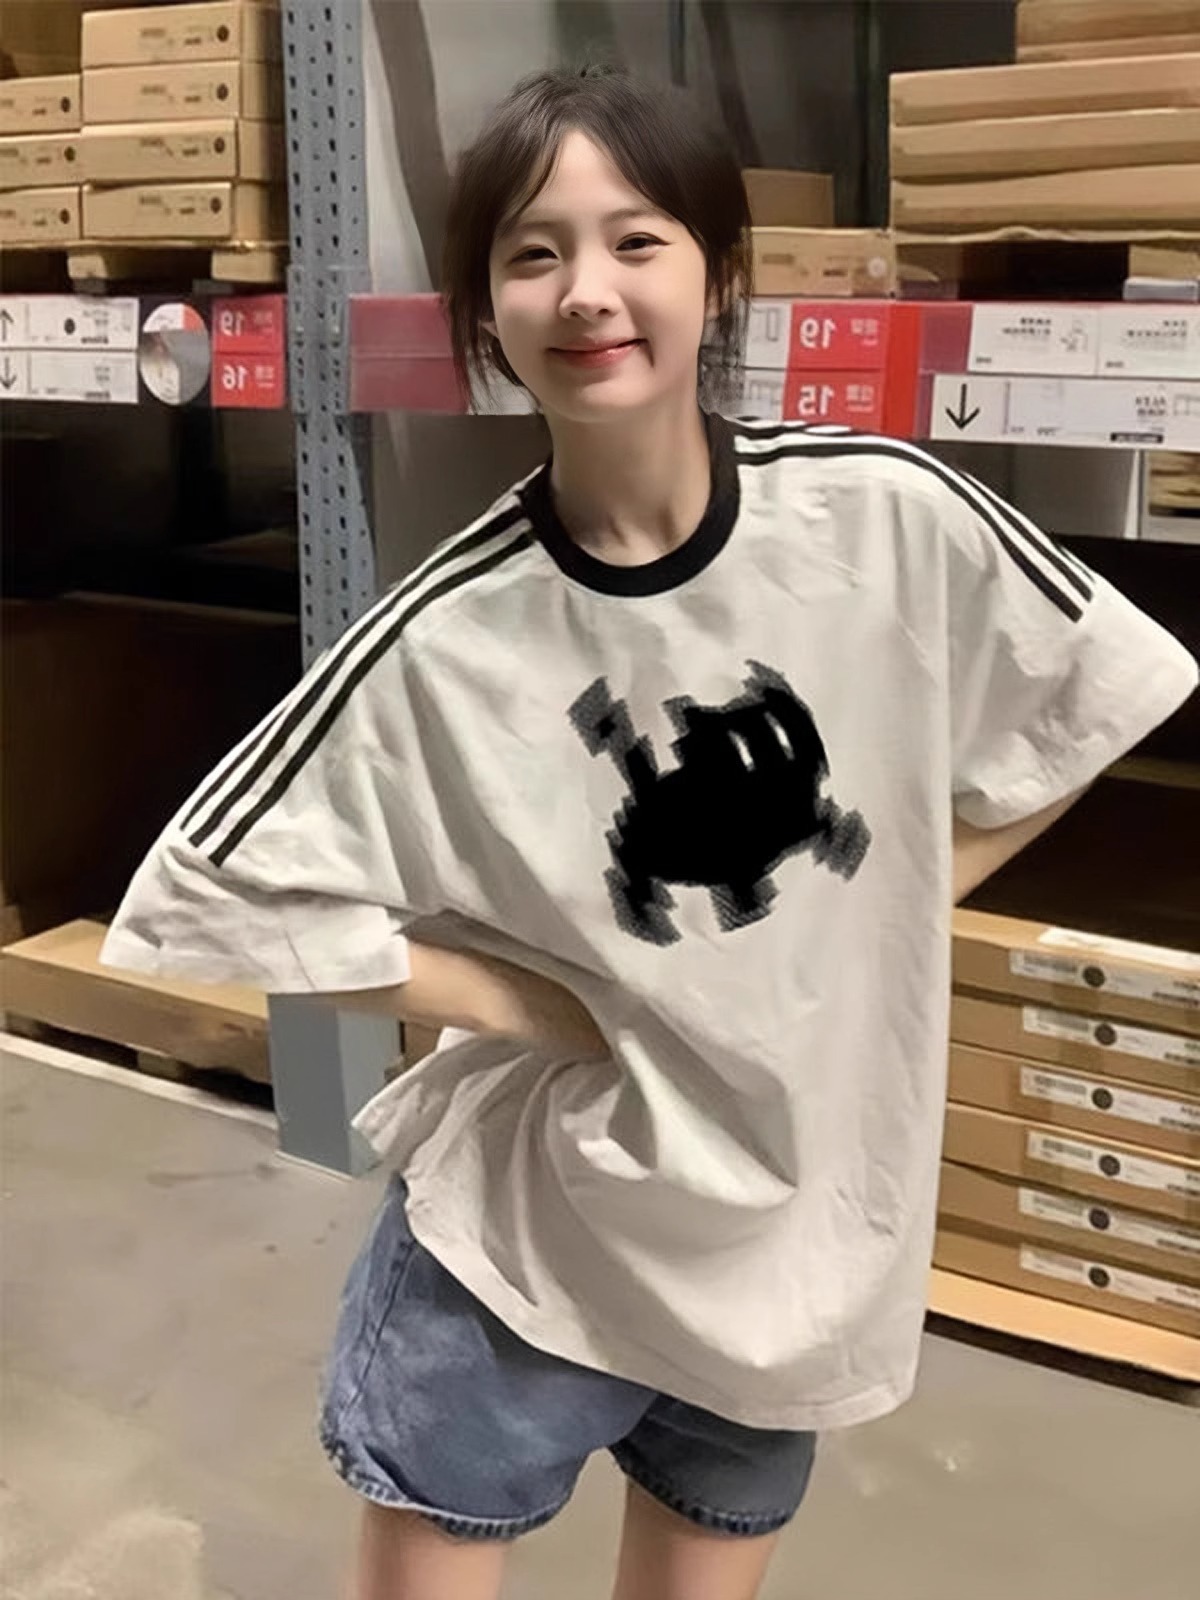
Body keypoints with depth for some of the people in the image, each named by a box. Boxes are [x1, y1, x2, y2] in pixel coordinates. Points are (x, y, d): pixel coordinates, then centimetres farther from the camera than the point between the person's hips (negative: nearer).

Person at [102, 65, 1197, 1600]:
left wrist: (891, 904, -4)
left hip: (800, 1211, 2)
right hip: (529, 1216, -1)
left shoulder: (888, 516, -15)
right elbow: (222, 881, -13)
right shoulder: (447, 639, -18)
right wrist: (536, 1008, -15)